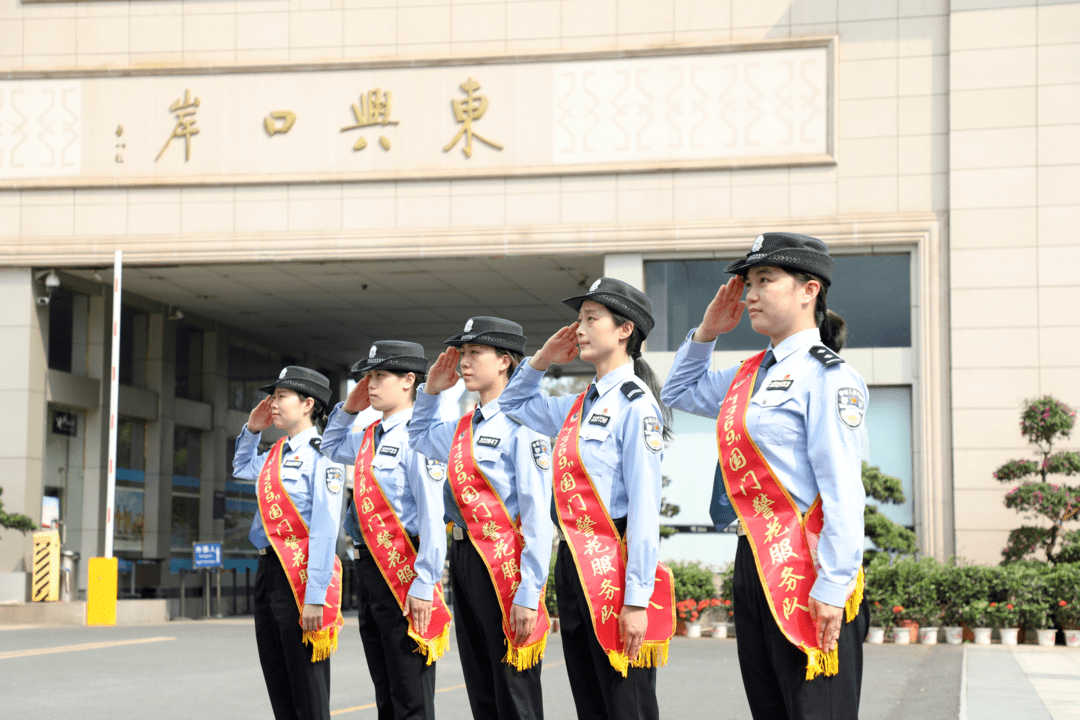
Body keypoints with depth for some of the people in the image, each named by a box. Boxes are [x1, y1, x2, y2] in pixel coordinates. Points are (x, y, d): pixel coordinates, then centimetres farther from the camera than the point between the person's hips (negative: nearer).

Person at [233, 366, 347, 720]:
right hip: (267, 570, 9)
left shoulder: (321, 454, -11)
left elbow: (325, 529, -18)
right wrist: (252, 429, 20)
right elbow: (242, 468, 39)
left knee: (308, 691, -3)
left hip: (300, 574, -9)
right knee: (278, 687, 13)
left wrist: (315, 597, -23)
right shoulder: (275, 454, 14)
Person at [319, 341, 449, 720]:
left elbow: (432, 513, -19)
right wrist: (348, 407, 18)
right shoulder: (371, 435, 13)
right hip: (369, 566, 9)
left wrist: (424, 585, -24)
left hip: (402, 572, -9)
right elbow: (332, 447, 36)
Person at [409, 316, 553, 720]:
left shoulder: (520, 425, -11)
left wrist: (529, 593, -21)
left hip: (504, 563, -8)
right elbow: (419, 437, 37)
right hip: (464, 559, 8)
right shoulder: (464, 427, 14)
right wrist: (431, 390, 20)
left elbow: (537, 516, -16)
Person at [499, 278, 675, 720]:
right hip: (573, 565, 8)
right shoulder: (580, 406, 15)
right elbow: (513, 404, 35)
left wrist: (637, 598, -20)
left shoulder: (635, 404, -9)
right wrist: (542, 360, 17)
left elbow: (644, 507, -16)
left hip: (615, 567, -8)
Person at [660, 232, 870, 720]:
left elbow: (843, 491, -16)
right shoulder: (748, 375, 15)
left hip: (805, 569, -8)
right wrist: (707, 331, 18)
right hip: (754, 564, 9)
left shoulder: (826, 374, -9)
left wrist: (832, 587, -20)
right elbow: (678, 392, 33)